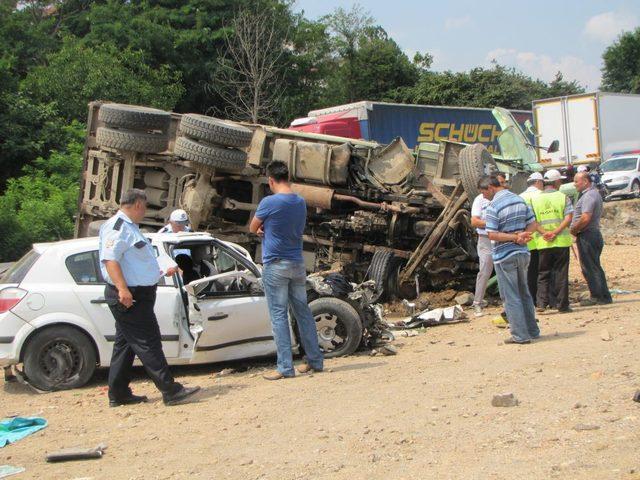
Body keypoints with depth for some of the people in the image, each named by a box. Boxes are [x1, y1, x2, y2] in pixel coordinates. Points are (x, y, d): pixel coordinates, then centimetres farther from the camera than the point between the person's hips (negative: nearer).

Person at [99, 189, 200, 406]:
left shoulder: (129, 227, 21)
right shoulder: (117, 226, -13)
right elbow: (110, 259, -25)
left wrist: (163, 272, 37)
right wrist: (122, 289, -35)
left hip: (137, 295, 11)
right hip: (129, 296, -11)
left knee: (125, 343, 13)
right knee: (148, 343, -9)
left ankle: (119, 394, 20)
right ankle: (170, 391, -8)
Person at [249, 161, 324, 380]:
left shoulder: (269, 202, -14)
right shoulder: (301, 202, 7)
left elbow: (252, 228, 0)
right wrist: (266, 228, 5)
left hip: (275, 265, -6)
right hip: (298, 264, 6)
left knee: (279, 315, -3)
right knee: (303, 312, 13)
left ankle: (285, 367, -3)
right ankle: (315, 360, 18)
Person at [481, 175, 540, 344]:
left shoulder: (493, 207, -16)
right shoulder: (520, 200, 6)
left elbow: (492, 235, -21)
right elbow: (533, 224, 9)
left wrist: (515, 237, -18)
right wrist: (522, 235, -6)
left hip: (504, 256, -7)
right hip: (522, 253, 7)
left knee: (511, 297, 1)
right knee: (524, 293, 18)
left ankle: (520, 335, 3)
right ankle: (532, 330, 24)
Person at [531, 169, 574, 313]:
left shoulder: (535, 199, 6)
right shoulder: (563, 197, -1)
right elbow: (568, 218, -12)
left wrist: (544, 232, -10)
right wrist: (555, 232, -15)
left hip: (543, 243, 2)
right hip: (561, 241, -2)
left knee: (543, 274, 10)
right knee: (561, 274, 4)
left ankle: (541, 302, -2)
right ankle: (562, 305, 6)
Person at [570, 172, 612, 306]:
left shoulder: (589, 196, -16)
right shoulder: (594, 193, 17)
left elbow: (585, 218, -26)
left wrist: (574, 229, -13)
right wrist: (576, 229, 13)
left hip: (587, 235, -10)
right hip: (594, 234, 10)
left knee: (589, 267, -5)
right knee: (595, 267, 14)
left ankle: (597, 297, -2)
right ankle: (604, 296, 17)